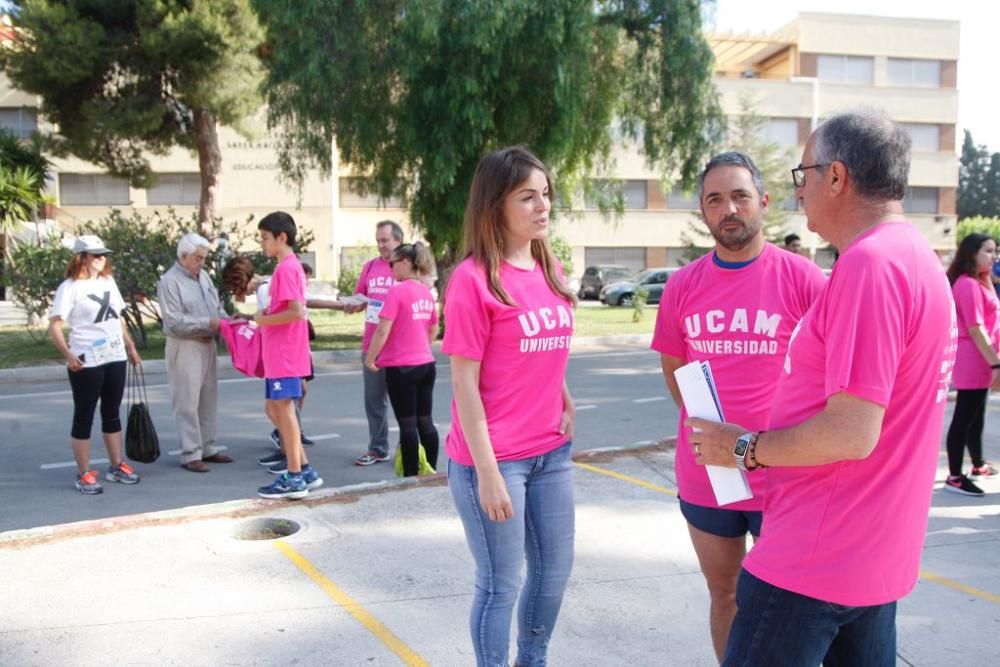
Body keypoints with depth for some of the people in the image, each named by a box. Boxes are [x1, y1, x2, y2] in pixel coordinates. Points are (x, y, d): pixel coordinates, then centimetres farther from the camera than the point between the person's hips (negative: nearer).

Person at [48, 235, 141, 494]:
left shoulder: (108, 281, 10)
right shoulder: (70, 287, -10)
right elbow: (54, 325, -16)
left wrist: (130, 346, 17)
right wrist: (68, 355, -27)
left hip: (115, 357, 7)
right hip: (87, 362, -7)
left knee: (112, 414, 15)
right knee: (84, 417, 2)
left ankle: (116, 466, 25)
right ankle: (84, 475, 9)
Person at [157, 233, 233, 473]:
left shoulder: (203, 276, 12)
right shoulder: (169, 281, -11)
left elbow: (217, 305, 16)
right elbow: (174, 321, -18)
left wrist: (225, 320, -5)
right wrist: (208, 323, -20)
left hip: (207, 344, 8)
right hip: (185, 347, -8)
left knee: (209, 399, 13)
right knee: (187, 403, -3)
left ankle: (207, 448, 22)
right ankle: (190, 454, 2)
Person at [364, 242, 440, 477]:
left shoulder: (397, 291, -14)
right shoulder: (427, 292, 9)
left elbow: (383, 330, -18)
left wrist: (369, 359, -8)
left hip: (401, 367, -7)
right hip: (427, 364, 7)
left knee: (407, 424, -1)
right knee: (425, 421, 12)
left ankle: (411, 477, 5)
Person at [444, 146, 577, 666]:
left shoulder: (549, 270, 7)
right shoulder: (473, 278, -14)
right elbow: (464, 382, -15)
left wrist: (566, 404, 4)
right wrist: (487, 472, -17)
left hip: (552, 451, 7)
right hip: (495, 458, -7)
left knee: (555, 570, 18)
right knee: (501, 583, 6)